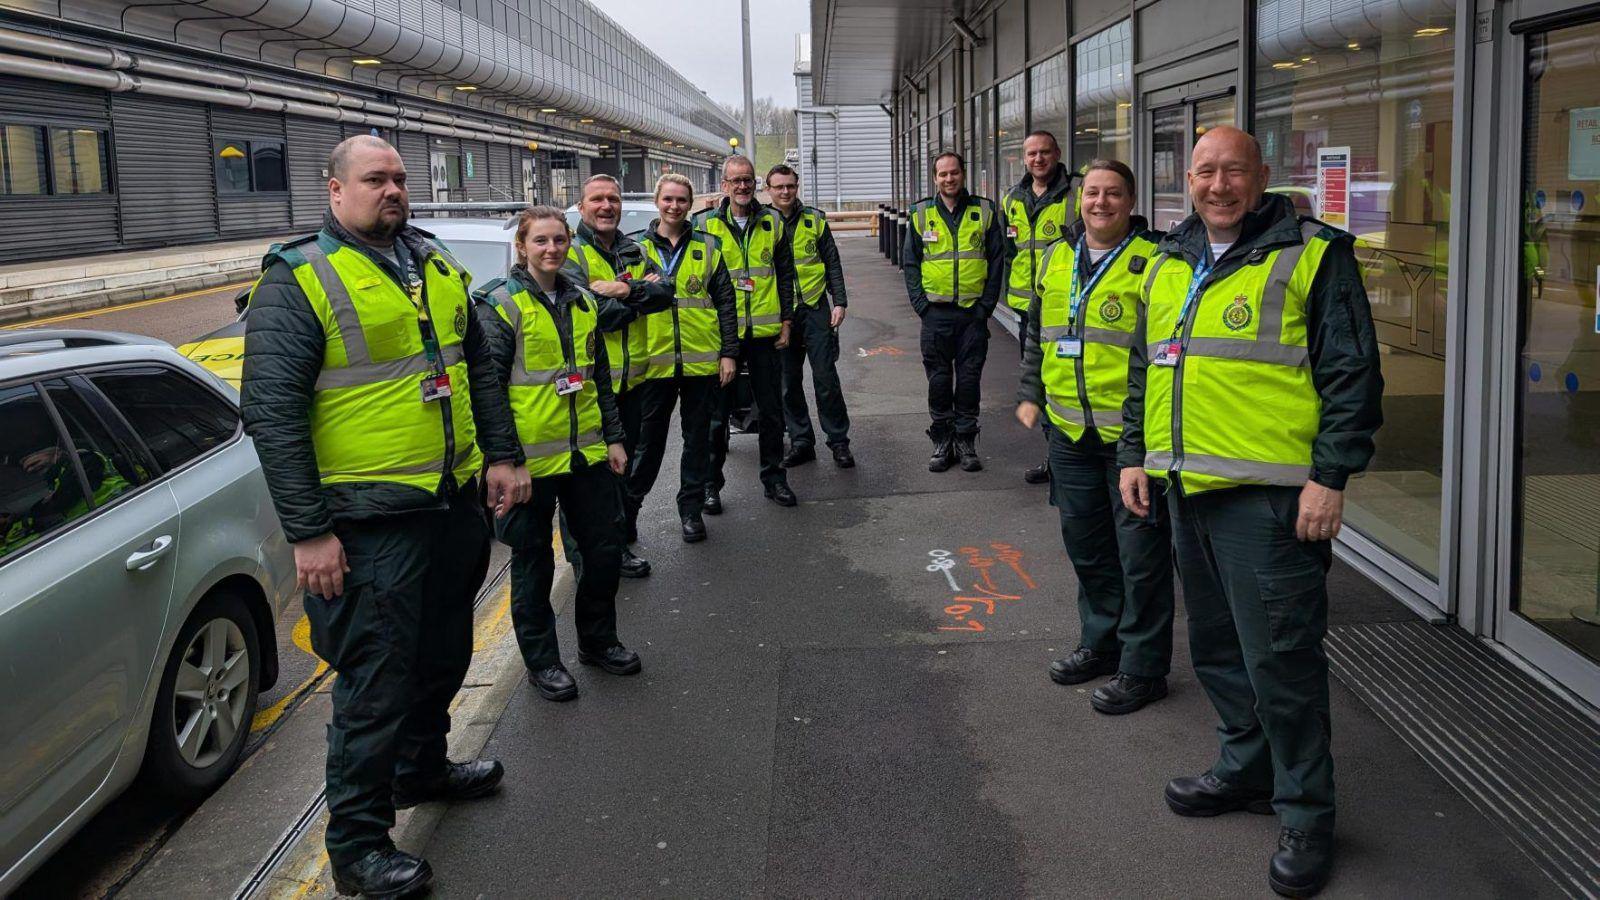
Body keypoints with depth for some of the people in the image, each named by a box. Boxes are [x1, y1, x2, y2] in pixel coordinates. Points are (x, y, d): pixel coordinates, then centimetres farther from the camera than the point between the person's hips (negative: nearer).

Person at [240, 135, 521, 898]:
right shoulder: (299, 278, -11)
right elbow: (270, 410, -16)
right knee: (377, 680, -1)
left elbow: (477, 365, 20)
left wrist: (502, 455, 13)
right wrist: (306, 532, -19)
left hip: (454, 501, 8)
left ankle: (422, 768, 45)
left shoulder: (434, 262, 11)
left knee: (443, 653, 22)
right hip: (371, 520, -7)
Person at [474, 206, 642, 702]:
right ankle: (541, 661, 21)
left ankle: (598, 641, 32)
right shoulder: (499, 304, -8)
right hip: (529, 457, -6)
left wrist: (614, 437, 14)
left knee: (605, 550, 12)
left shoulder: (582, 302, 11)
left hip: (587, 451, 6)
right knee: (533, 562, 7)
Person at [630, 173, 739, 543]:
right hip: (654, 361, 0)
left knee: (698, 436, 9)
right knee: (649, 439, 6)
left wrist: (729, 352, 0)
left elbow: (725, 303, 6)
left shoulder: (708, 247, 6)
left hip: (702, 361, 1)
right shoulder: (638, 249, 5)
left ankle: (691, 508, 21)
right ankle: (628, 506, 21)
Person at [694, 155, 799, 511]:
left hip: (765, 331, 2)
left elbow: (785, 275, 11)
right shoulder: (705, 224, -1)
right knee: (718, 412, 5)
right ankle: (711, 483, 15)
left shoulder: (772, 223, 7)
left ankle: (773, 477, 22)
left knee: (771, 408, 10)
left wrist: (786, 321, 6)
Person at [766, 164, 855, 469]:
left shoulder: (815, 219, 5)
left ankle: (839, 442, 8)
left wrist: (839, 302, -1)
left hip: (815, 308, -1)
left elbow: (832, 263, 7)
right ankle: (801, 442, 17)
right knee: (789, 383, 6)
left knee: (826, 378, -1)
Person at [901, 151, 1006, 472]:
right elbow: (910, 262, 8)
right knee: (939, 379, 4)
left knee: (969, 379, 4)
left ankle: (966, 441, 14)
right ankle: (942, 442, 14)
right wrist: (920, 303, -3)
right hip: (936, 311, 0)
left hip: (974, 310, 0)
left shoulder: (984, 211, 4)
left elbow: (996, 260, 5)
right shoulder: (921, 214, 5)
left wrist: (987, 304, -3)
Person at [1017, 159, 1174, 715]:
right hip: (1071, 433, 7)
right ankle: (1101, 643, 35)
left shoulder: (1151, 263, -9)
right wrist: (1031, 394, 17)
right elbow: (1037, 333, 22)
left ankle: (1142, 667, 13)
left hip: (1132, 434, -6)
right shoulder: (1056, 260, 11)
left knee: (1140, 553, 1)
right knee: (1085, 544, 17)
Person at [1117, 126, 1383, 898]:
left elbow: (1351, 375, -8)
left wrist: (1331, 478, -14)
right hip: (1187, 487, 7)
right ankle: (1247, 767, 35)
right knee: (1216, 645, 17)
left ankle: (1305, 813, 10)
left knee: (1281, 658, -4)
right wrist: (1134, 454, 17)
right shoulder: (1168, 265, 15)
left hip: (1269, 496, -7)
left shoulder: (1312, 257, -5)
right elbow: (1144, 369, 23)